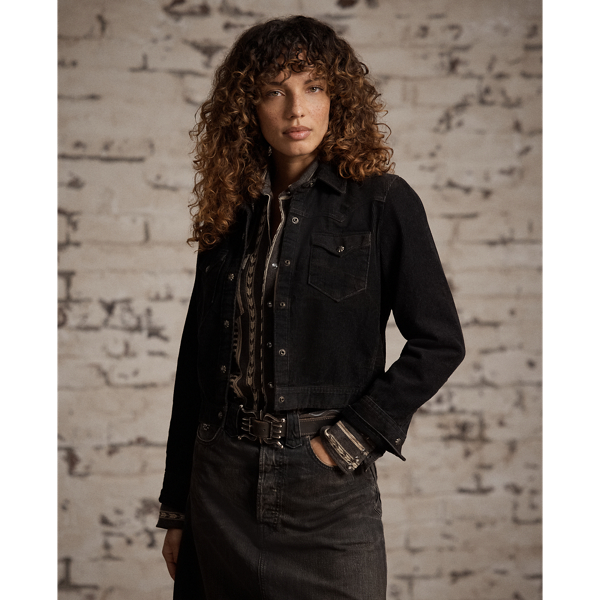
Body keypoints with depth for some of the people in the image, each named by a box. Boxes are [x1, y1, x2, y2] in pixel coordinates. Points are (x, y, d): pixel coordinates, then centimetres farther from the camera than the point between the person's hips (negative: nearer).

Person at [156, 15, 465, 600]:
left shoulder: (383, 203, -4)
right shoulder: (230, 215, 8)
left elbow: (440, 341, -6)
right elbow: (195, 363, 10)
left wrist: (351, 438, -11)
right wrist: (176, 509, 10)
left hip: (328, 486, -3)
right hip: (221, 483, 4)